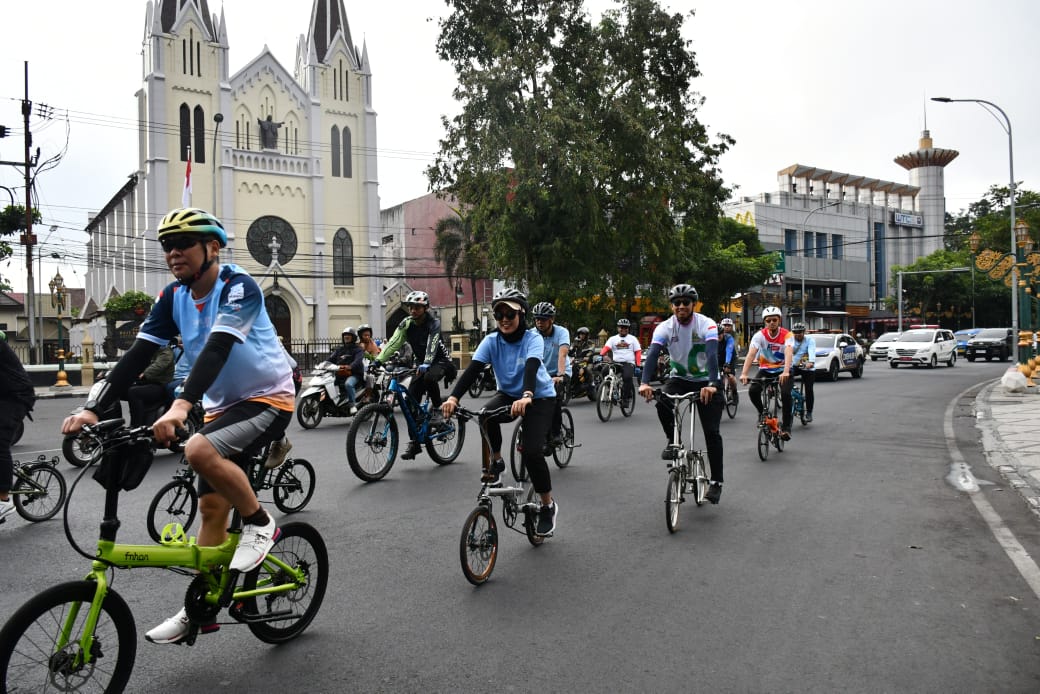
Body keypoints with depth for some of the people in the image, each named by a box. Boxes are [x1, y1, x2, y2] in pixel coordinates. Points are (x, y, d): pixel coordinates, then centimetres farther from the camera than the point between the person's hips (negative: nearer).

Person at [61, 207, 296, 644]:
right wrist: (93, 409, -19)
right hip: (222, 405, 7)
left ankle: (260, 524, -9)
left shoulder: (239, 287, -19)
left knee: (200, 451, -31)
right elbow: (138, 355, -7)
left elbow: (218, 346, -34)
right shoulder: (174, 297, 1)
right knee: (211, 506, 6)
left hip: (268, 399, -7)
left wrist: (182, 405, -47)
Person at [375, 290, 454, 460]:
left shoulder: (433, 323, -20)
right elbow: (393, 343, -15)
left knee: (429, 378, -38)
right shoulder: (406, 324, -6)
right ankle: (414, 443, 1)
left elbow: (432, 344, -36)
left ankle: (437, 409, -11)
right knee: (411, 400, -6)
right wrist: (378, 360, -28)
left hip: (440, 361, -5)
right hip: (422, 363, 5)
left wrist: (426, 364, -53)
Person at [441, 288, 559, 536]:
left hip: (540, 398, -3)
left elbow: (531, 368, -40)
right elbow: (473, 369, -25)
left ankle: (548, 506, 3)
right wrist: (453, 397, -42)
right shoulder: (491, 341, -12)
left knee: (531, 451, -21)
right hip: (508, 394, 3)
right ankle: (496, 461, -5)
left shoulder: (533, 339, -21)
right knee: (486, 414, -32)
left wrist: (527, 396, -60)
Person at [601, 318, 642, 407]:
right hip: (616, 363, 2)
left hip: (629, 363, -2)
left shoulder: (632, 339, 14)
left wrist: (638, 364, -6)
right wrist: (604, 355, -26)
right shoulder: (613, 339, 14)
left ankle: (626, 396, -10)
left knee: (627, 377, -29)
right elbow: (606, 348, -3)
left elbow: (638, 352, 8)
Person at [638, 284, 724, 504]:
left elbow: (712, 354, -32)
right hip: (679, 377, 2)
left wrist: (712, 384, -48)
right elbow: (652, 353, -26)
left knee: (711, 431, -8)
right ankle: (671, 440, -3)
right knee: (662, 402, -30)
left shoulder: (706, 324, -19)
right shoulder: (665, 327, -13)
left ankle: (716, 481, 6)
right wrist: (645, 382, -42)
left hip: (705, 381, -2)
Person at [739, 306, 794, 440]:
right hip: (765, 369, 2)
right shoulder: (759, 335, -15)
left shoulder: (786, 335, -18)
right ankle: (762, 413, 7)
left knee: (786, 394, -26)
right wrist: (744, 373, -42)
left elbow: (788, 353, -34)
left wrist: (786, 372, -52)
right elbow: (751, 354, -27)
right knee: (753, 391, -23)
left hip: (783, 370, -1)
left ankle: (786, 426, -10)